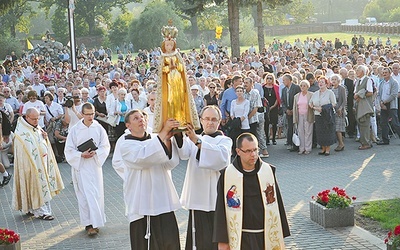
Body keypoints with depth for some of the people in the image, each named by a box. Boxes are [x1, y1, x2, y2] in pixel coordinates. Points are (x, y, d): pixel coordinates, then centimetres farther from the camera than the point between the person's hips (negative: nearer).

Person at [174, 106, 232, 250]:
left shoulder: (224, 140, 4)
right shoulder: (194, 140, 15)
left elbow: (222, 157, -20)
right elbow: (184, 153, -8)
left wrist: (197, 141, -30)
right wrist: (179, 135, -29)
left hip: (216, 200, -3)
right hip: (198, 199, 3)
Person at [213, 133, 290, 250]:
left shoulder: (268, 171, 1)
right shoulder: (227, 175, -6)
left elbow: (277, 204, 7)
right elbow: (221, 210, -1)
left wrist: (280, 236, 8)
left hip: (267, 237, 2)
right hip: (240, 239, -2)